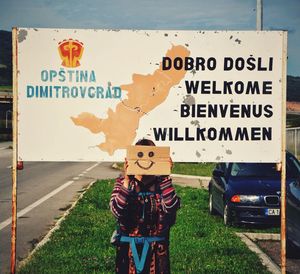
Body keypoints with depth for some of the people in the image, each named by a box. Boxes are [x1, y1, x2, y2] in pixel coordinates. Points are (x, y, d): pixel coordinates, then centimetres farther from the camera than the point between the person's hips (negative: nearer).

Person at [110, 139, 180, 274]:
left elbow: (171, 208, -20)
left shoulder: (162, 183, -2)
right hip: (128, 248, 0)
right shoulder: (122, 182, -3)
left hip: (157, 249, 0)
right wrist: (127, 180, -25)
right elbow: (117, 211, -19)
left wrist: (165, 178, -23)